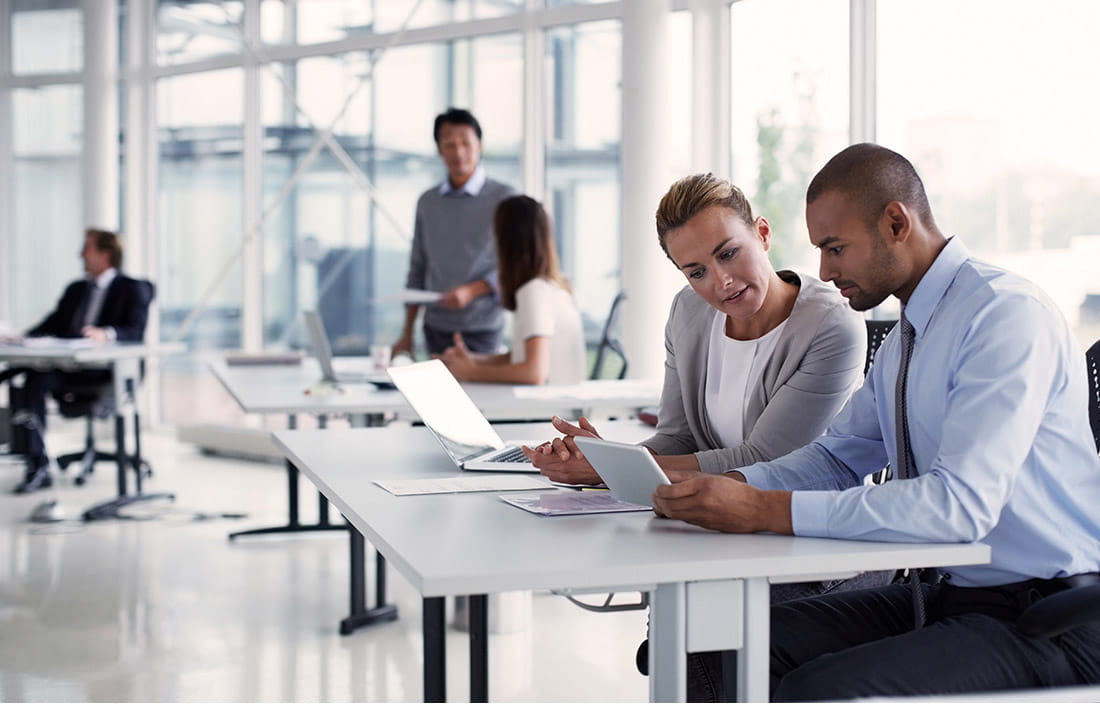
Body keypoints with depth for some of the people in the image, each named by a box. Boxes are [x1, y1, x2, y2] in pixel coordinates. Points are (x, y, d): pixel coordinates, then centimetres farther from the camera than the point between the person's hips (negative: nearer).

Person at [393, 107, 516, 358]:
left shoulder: (503, 198, -3)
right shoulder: (427, 202, 10)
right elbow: (418, 269, 13)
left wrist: (471, 291, -20)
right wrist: (407, 333, 10)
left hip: (481, 328, -3)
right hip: (436, 328, 3)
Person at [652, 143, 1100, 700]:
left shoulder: (1007, 315, -18)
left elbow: (960, 503, -28)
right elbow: (840, 455, 21)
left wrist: (766, 511, -28)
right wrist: (733, 486, 0)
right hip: (952, 593, 9)